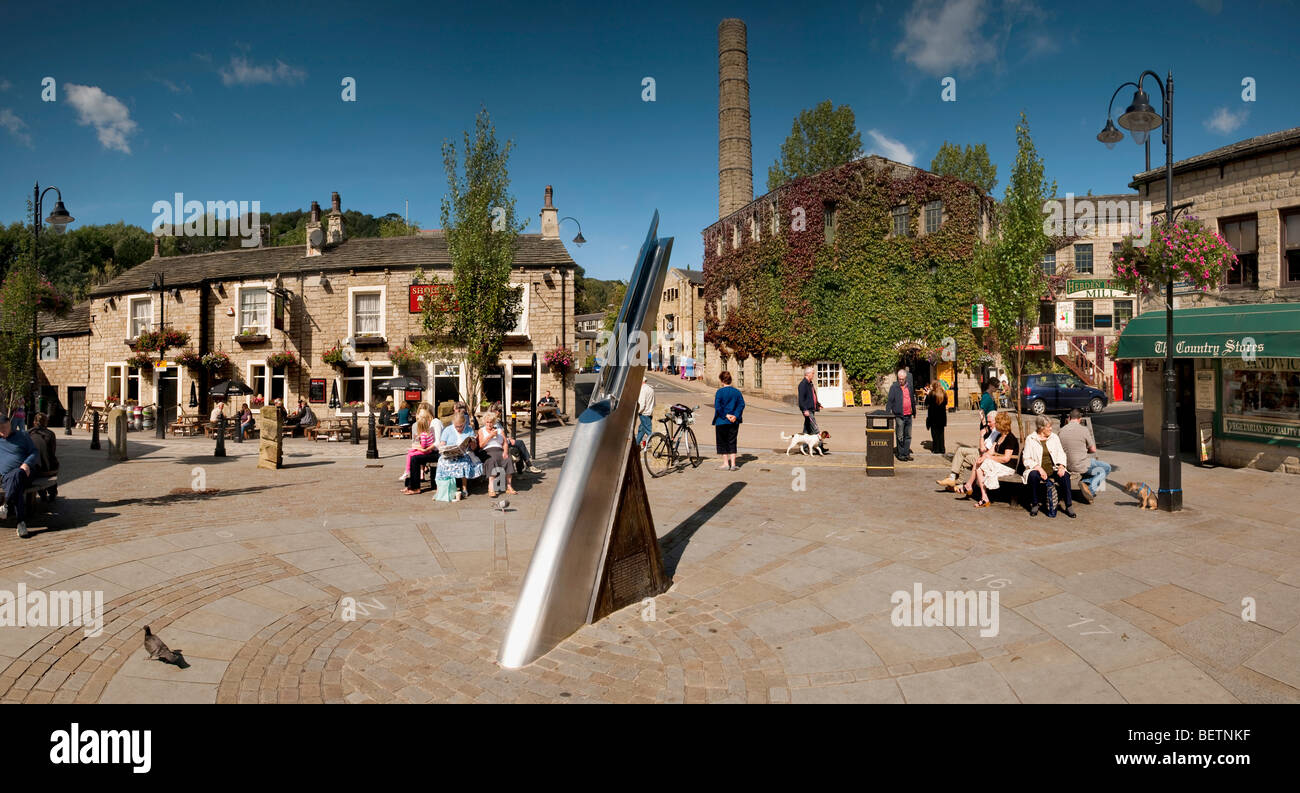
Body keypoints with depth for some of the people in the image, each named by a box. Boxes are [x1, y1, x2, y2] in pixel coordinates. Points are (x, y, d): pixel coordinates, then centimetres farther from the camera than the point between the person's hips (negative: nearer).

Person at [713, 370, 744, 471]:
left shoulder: (719, 392, -9)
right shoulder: (737, 391, 3)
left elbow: (717, 407, -17)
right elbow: (741, 404, -3)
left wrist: (725, 415, -11)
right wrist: (735, 416, -8)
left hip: (722, 421, -4)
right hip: (734, 422, 4)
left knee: (722, 443, 8)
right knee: (732, 442, 11)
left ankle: (726, 464, 9)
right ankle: (733, 464, 8)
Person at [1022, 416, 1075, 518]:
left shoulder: (1054, 437, 13)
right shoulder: (1030, 439, 2)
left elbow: (1061, 454, 10)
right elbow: (1027, 459, -4)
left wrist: (1061, 466, -11)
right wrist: (1039, 468, -20)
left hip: (1053, 468, 3)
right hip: (1037, 469, -3)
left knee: (1065, 475, -28)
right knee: (1033, 475, -36)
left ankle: (1068, 506, -19)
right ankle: (1034, 505, -18)